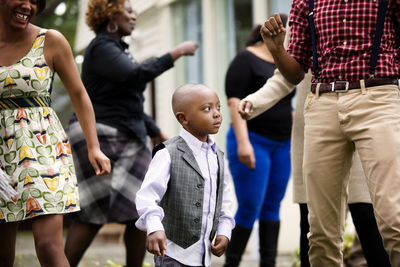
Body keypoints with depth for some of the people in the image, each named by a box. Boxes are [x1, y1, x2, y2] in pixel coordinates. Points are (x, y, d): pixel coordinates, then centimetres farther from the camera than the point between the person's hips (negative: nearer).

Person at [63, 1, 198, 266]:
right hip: (101, 137, -9)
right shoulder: (101, 48, -9)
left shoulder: (118, 49, 21)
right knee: (93, 214, -10)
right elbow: (136, 75, -25)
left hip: (128, 140, 9)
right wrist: (177, 53, -19)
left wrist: (158, 134, 25)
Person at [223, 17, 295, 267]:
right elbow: (235, 101, -14)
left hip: (281, 145, 7)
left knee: (272, 207, 5)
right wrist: (243, 141, -23)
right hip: (253, 142, -7)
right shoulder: (246, 59, -7)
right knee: (250, 207, -9)